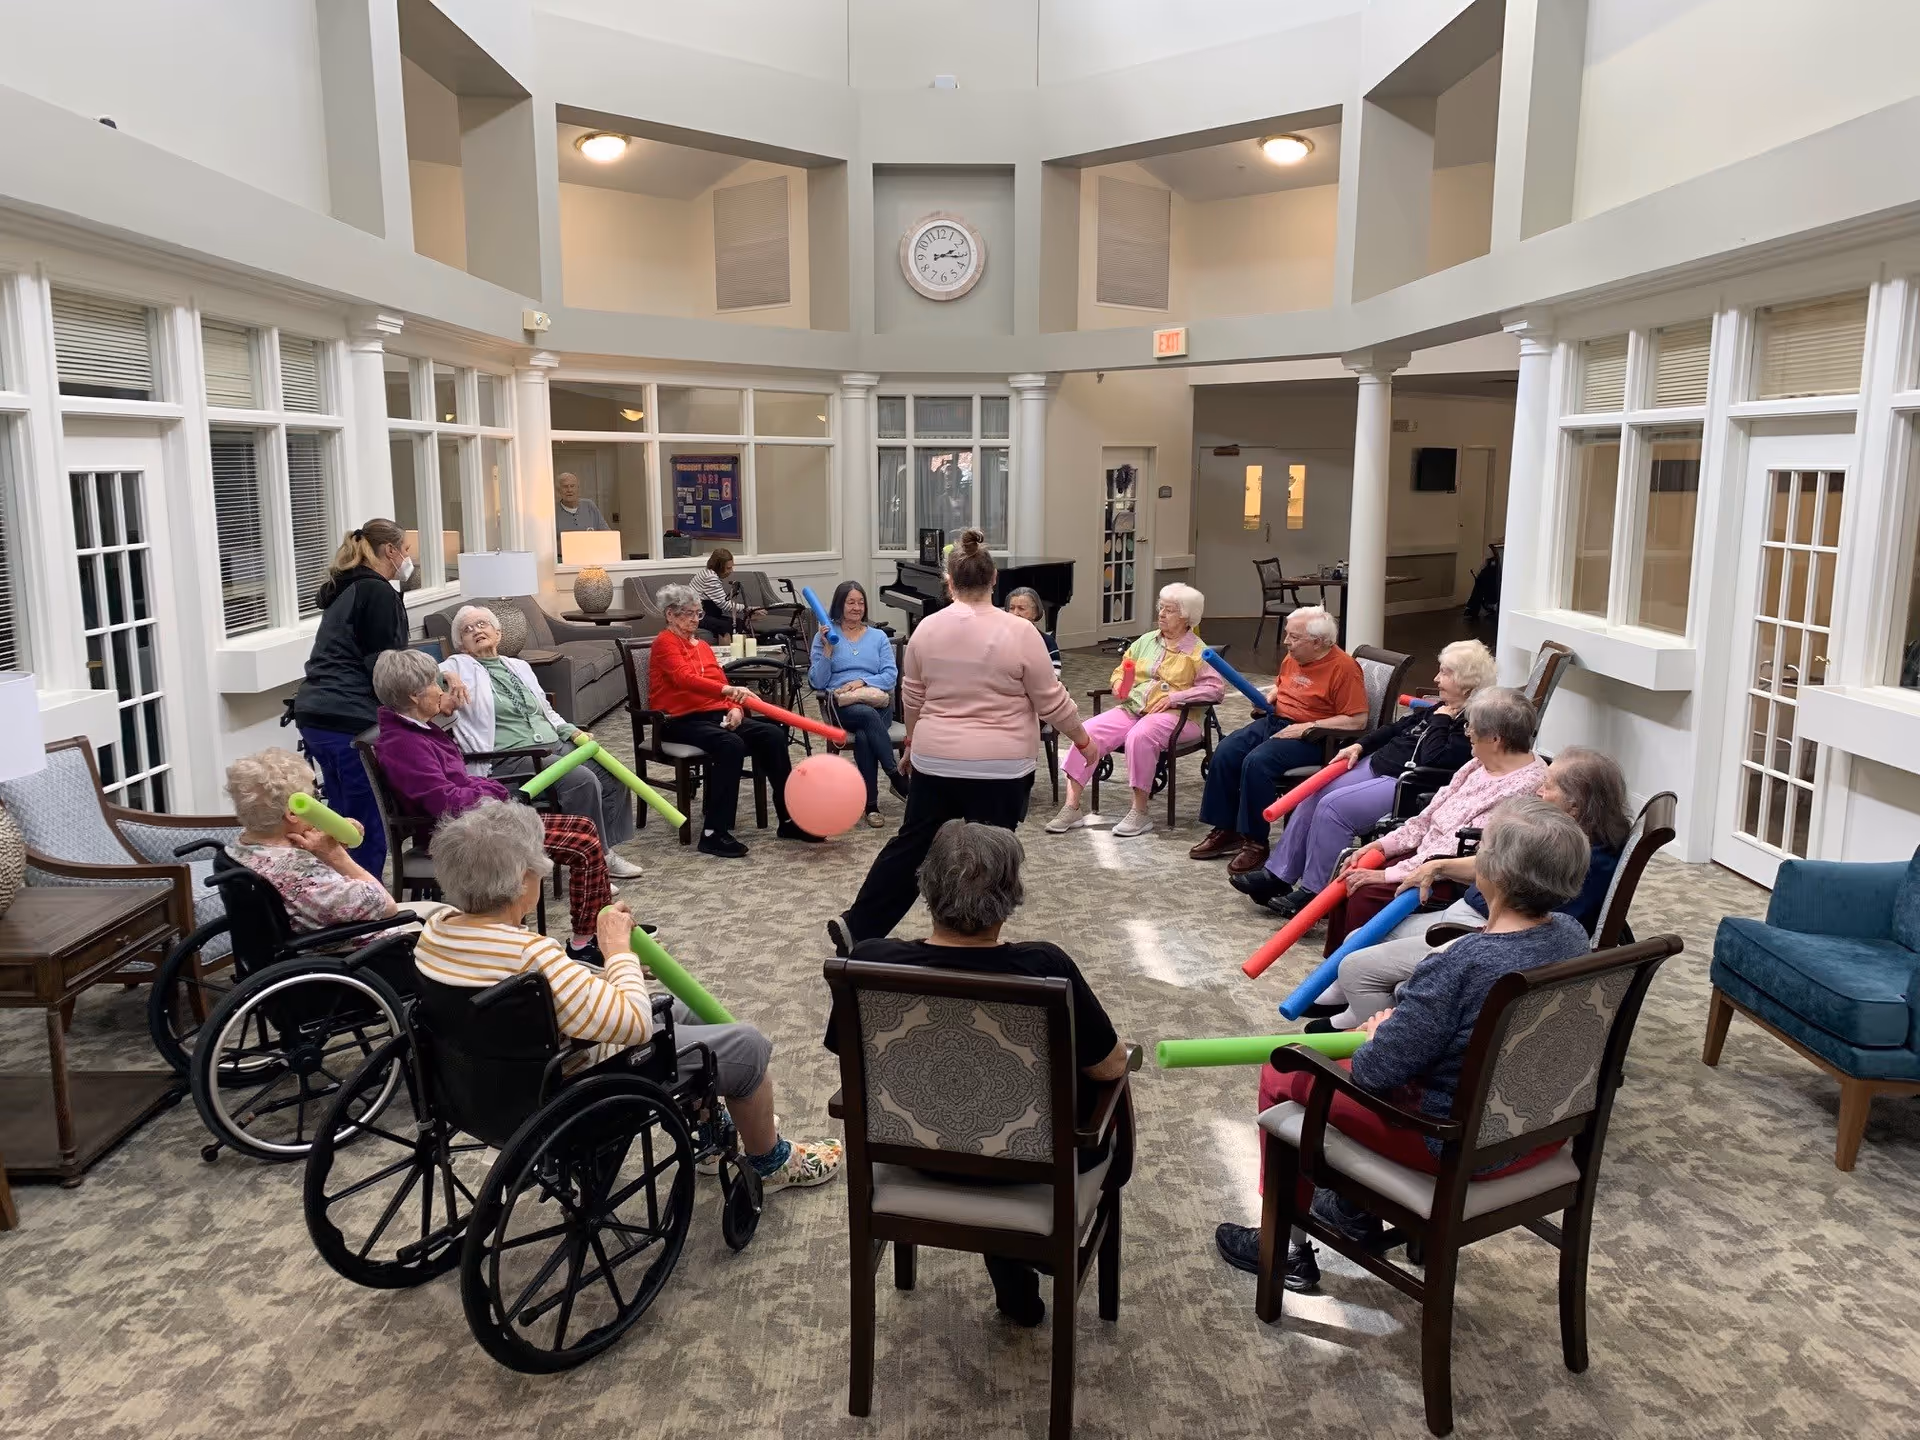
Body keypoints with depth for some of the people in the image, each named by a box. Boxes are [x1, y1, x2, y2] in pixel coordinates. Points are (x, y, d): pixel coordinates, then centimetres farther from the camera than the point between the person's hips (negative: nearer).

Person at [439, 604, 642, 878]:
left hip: (553, 745, 7)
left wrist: (570, 730, 10)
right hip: (508, 759, -7)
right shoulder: (459, 667, 5)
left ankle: (606, 850, -3)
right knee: (582, 780, -29)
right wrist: (445, 677, -29)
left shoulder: (519, 666, 23)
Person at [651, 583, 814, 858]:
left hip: (715, 715, 7)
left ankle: (788, 820, -11)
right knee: (731, 745, -35)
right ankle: (713, 833, -33)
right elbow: (685, 679, -22)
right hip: (681, 721, -7)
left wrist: (736, 708, -7)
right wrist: (728, 690, -36)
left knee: (773, 735, -15)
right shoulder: (665, 642, -3)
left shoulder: (703, 646, 22)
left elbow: (723, 685, 17)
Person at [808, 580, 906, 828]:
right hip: (842, 706, -1)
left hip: (878, 703, 1)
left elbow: (891, 676, 5)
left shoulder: (879, 637, 17)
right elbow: (817, 682, 3)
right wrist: (827, 649, -8)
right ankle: (896, 776, -36)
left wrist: (862, 682, -12)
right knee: (868, 715, -38)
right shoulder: (824, 636, 11)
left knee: (863, 736, -34)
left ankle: (872, 804, -30)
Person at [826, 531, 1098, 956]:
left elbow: (912, 697, 10)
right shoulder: (1019, 632, -12)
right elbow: (1051, 702, -7)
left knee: (912, 844, 16)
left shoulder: (927, 628, 0)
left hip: (935, 759, 4)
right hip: (1000, 767, -4)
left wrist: (912, 743, 24)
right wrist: (1083, 740, 7)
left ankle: (857, 927, 19)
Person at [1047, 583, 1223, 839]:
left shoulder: (1198, 651, 1)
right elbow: (1121, 669, 25)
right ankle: (1072, 807, -20)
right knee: (1087, 731, -19)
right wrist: (1118, 684, 1)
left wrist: (1175, 697, -17)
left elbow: (1216, 687, -10)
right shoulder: (1147, 640, 18)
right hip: (1132, 708, 6)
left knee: (1139, 737, -38)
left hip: (1174, 715, -5)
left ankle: (1140, 812, -25)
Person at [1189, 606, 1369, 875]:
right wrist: (1268, 698, 7)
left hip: (1312, 736, -8)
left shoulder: (1343, 668, -16)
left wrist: (1308, 727, -22)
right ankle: (1225, 830, -2)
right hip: (1275, 720, 8)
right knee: (1225, 752, -11)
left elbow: (1357, 720, -19)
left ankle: (1256, 843, -18)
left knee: (1257, 762, -30)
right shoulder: (1293, 657, 9)